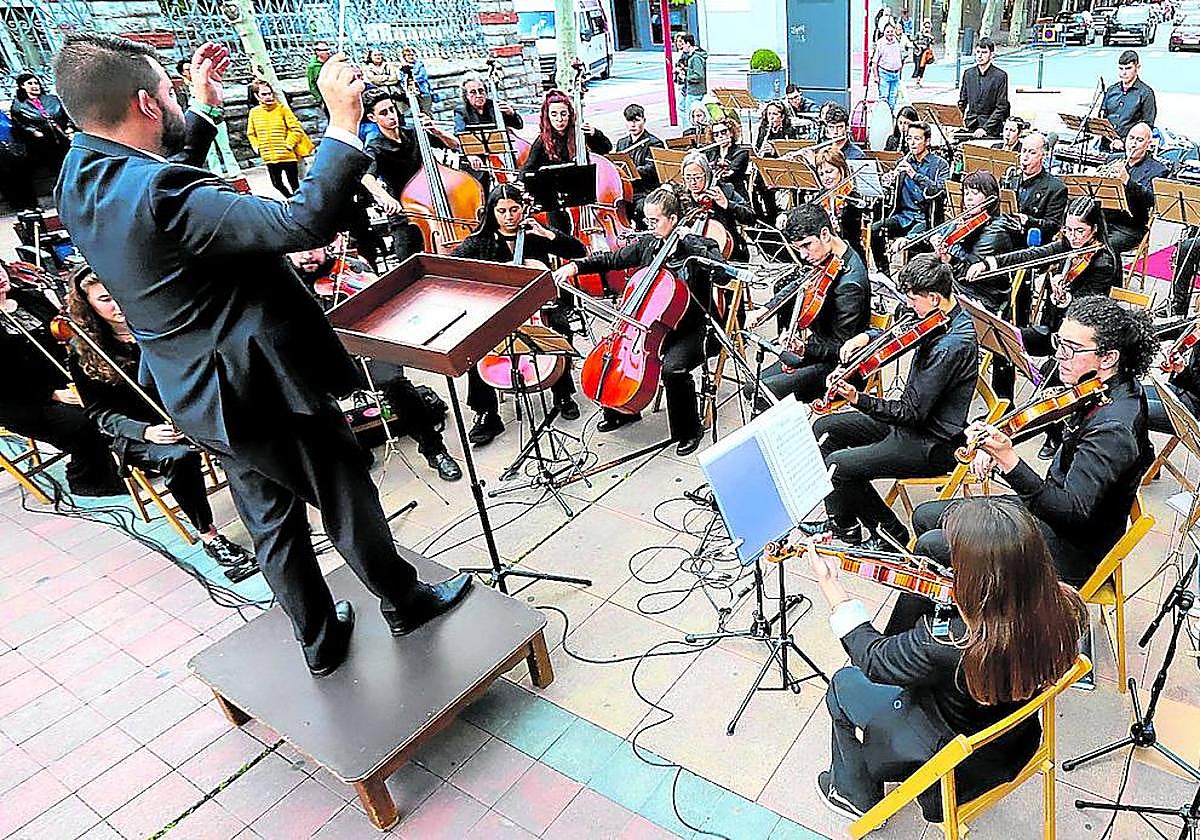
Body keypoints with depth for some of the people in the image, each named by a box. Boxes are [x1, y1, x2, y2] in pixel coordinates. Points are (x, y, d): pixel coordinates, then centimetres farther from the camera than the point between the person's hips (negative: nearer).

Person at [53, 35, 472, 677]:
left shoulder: (79, 177, -1)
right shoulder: (163, 197, -30)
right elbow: (306, 222, -36)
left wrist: (203, 108, 20)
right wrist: (343, 122, -29)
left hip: (201, 395, 9)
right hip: (267, 383, -9)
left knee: (272, 518, 21)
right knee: (348, 498, 14)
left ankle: (319, 638, 39)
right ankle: (403, 600, 37)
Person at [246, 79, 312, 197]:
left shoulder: (282, 108, -4)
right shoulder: (254, 112, 6)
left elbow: (296, 129, -6)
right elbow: (251, 133, 16)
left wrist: (288, 144, -11)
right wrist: (257, 147, 4)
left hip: (288, 156, -4)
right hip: (269, 158, 4)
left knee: (294, 183, 3)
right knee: (277, 184, 11)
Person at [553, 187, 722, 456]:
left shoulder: (699, 246, -10)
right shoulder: (647, 243, 5)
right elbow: (612, 259, 10)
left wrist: (688, 243, -27)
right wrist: (576, 266, -2)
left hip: (690, 330, -6)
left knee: (673, 368, -32)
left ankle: (689, 431, -8)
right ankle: (622, 411, 19)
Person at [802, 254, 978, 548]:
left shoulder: (950, 346, -29)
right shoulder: (945, 316, 1)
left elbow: (914, 413, -26)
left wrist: (859, 399, -29)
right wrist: (867, 336, 3)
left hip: (932, 446, -10)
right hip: (914, 418, 11)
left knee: (838, 465, -20)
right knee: (824, 428, 10)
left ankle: (891, 533, 2)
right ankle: (841, 521, 17)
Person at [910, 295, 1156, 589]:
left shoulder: (1114, 427, -30)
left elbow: (1073, 513, -36)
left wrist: (1009, 460, -47)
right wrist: (994, 448, -4)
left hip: (1068, 554, -10)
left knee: (930, 545, -14)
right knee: (925, 516, 11)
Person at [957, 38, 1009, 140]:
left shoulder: (1000, 76, -3)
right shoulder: (968, 73, 10)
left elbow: (1001, 107, -5)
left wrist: (985, 128, -14)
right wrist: (960, 120, -1)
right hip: (970, 127, 3)